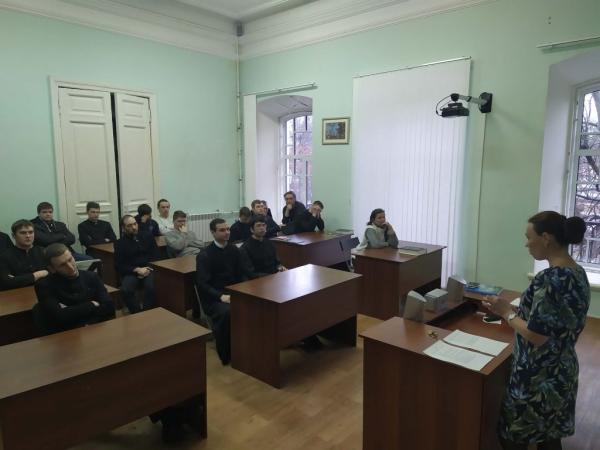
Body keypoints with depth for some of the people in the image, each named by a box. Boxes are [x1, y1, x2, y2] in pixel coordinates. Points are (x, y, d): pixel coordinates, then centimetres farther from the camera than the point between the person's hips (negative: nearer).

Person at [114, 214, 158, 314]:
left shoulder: (148, 237, 13)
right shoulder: (120, 243, 9)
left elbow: (156, 256, 10)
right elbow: (119, 266, 3)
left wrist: (148, 269, -9)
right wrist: (137, 269, -12)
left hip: (148, 270, 0)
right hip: (131, 273, 0)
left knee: (151, 287, -33)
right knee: (126, 290, -31)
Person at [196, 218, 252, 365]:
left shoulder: (234, 250, 8)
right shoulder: (204, 255, -7)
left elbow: (246, 273, 6)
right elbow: (202, 284, -14)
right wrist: (221, 296, -26)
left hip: (234, 293, 5)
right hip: (213, 298, -4)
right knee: (225, 312, -36)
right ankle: (226, 355, -15)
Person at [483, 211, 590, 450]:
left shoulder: (550, 279, -27)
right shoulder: (577, 273, 2)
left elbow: (536, 337, -26)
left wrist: (507, 312, -12)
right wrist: (515, 309, 8)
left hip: (539, 377, -9)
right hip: (563, 371, 9)